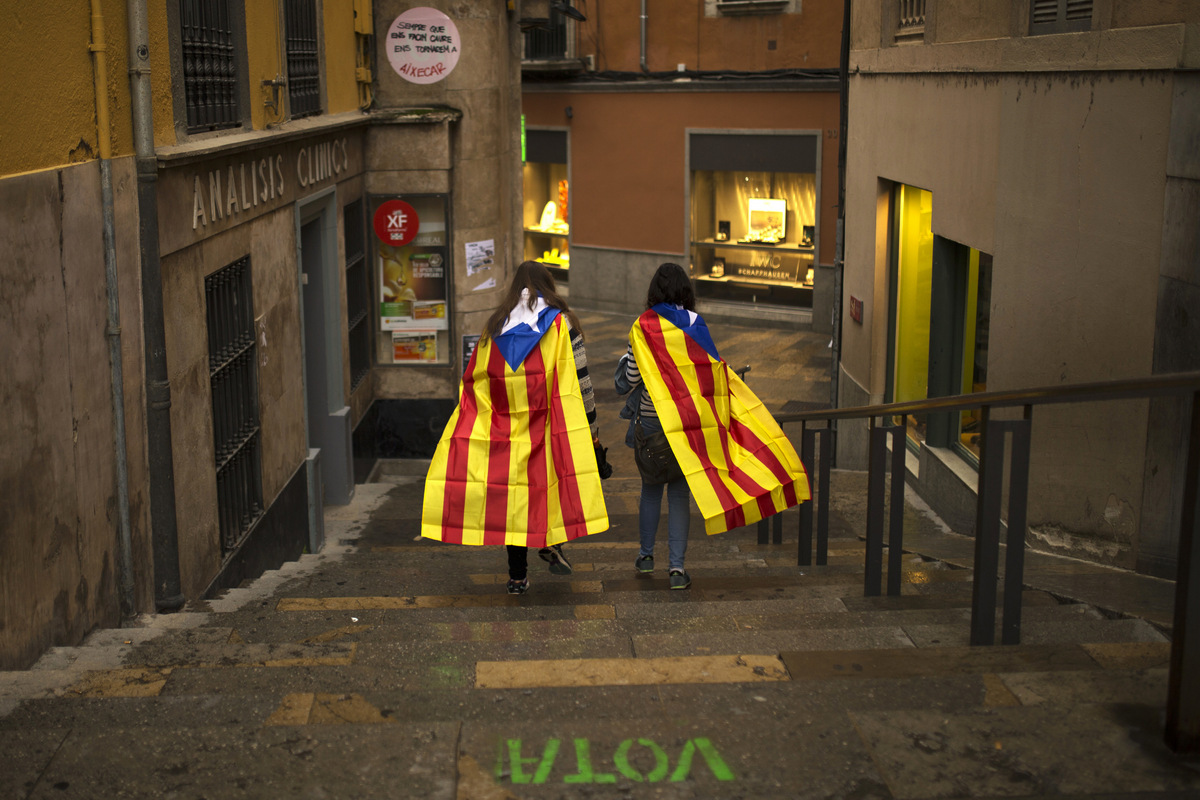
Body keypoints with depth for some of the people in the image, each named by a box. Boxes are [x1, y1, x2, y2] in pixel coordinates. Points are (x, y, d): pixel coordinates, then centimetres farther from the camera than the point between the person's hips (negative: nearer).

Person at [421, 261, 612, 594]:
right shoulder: (561, 324, 0)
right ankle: (553, 540, -6)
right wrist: (591, 428, 1)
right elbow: (578, 381, -4)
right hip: (550, 430, -2)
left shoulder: (494, 328, 8)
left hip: (507, 431, 2)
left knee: (514, 495, 7)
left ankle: (517, 576, 11)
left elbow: (475, 383, 9)